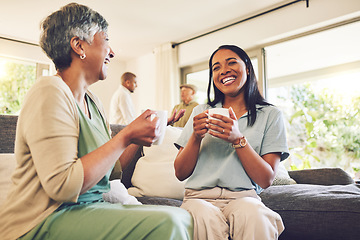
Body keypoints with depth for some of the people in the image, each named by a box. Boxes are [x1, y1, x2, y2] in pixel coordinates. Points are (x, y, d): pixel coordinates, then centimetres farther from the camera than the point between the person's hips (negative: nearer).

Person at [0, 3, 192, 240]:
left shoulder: (92, 102, 13)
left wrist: (139, 139, -1)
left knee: (182, 217, -5)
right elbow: (62, 186, -24)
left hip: (93, 207, 8)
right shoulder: (50, 92, -14)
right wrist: (125, 137, -18)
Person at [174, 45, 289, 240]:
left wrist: (238, 139, -14)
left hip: (243, 196, 0)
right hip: (200, 196, 1)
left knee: (255, 218, -34)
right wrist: (195, 137, -9)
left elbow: (266, 180, -1)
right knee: (205, 220, -34)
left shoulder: (270, 115, 8)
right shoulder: (201, 112, 14)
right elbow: (180, 173, 9)